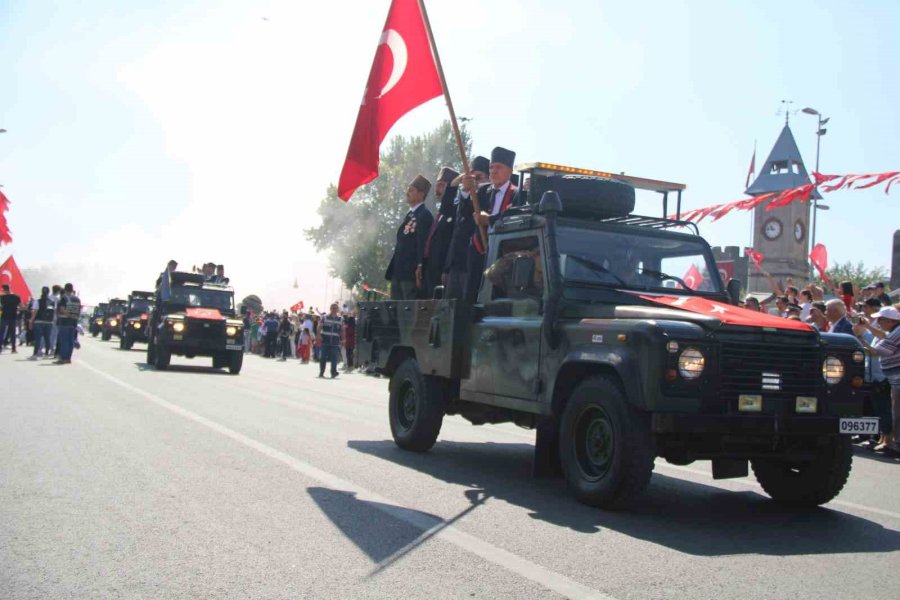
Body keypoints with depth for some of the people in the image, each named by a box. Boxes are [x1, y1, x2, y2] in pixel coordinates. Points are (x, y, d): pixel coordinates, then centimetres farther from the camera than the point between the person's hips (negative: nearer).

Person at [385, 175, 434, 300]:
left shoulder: (424, 215, -9)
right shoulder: (410, 214, 19)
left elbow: (423, 244, -16)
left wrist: (419, 270, -21)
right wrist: (393, 270, 17)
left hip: (411, 272, -9)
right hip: (398, 271, 9)